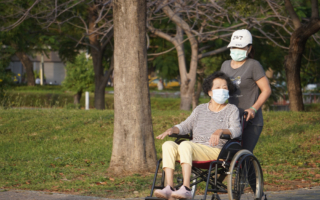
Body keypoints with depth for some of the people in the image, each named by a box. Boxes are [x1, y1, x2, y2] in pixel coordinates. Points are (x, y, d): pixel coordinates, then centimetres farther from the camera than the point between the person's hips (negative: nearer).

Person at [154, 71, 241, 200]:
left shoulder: (232, 110, 11)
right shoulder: (200, 109, 26)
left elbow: (237, 131, -6)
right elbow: (185, 126, 19)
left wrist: (220, 131, -27)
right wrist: (172, 130, -3)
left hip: (215, 152, -5)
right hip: (194, 152, 5)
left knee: (185, 145, -33)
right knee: (168, 145, -23)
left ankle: (186, 189, -43)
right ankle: (169, 188, -34)